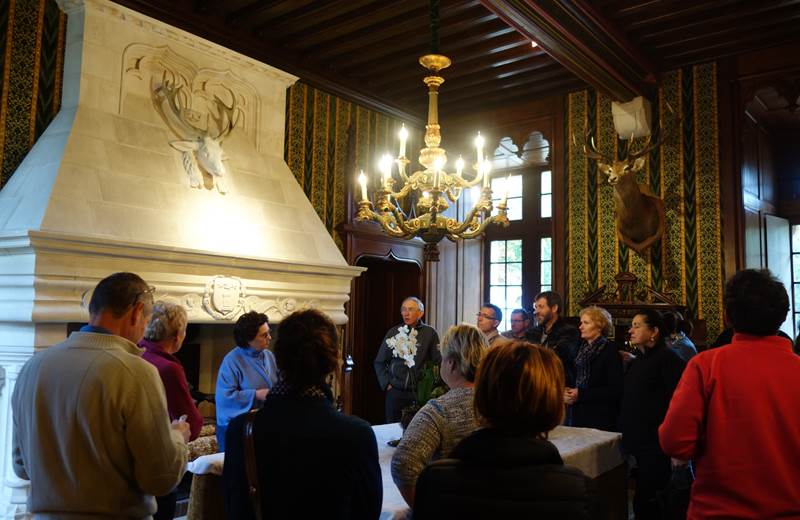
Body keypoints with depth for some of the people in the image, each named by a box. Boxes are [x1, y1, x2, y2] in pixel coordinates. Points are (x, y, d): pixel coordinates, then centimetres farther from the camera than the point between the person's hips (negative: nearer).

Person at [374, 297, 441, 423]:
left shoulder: (429, 333, -1)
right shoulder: (393, 332, 4)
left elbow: (438, 363, -2)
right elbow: (379, 362, 11)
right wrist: (386, 383, 5)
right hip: (395, 392, 2)